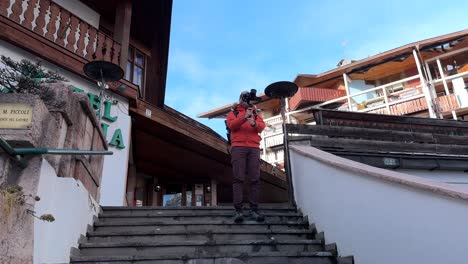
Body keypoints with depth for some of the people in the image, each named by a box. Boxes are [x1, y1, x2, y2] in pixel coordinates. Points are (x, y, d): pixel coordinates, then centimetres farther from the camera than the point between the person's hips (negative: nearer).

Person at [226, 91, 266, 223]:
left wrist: (254, 123, -17)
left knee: (254, 179, -4)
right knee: (238, 178, -10)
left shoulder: (255, 112, 22)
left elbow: (262, 126, 6)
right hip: (238, 146, -2)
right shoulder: (233, 112, 16)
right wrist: (244, 117, -18)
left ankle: (254, 210, -3)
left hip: (254, 147, 3)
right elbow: (231, 125, -4)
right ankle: (238, 210, -12)